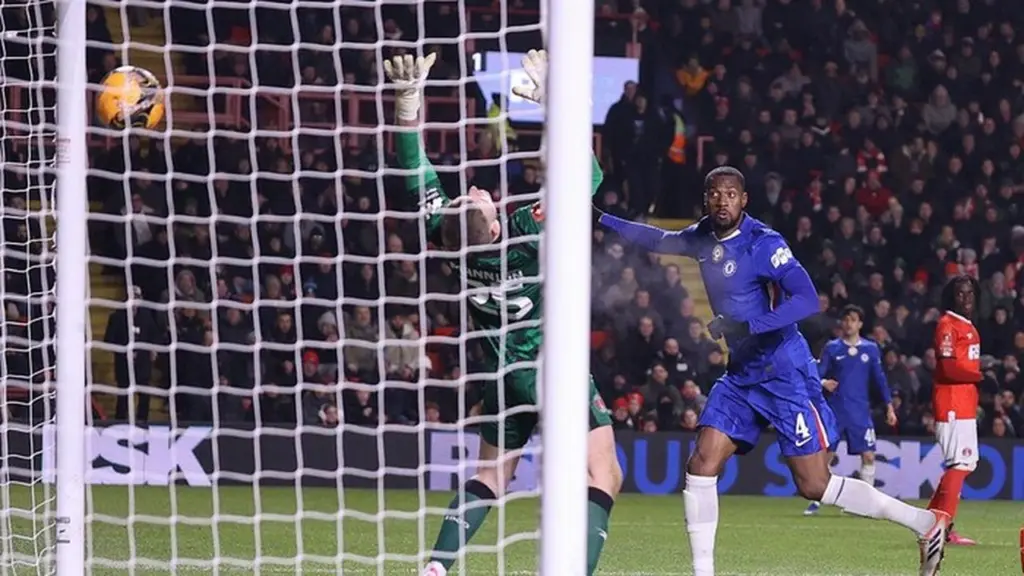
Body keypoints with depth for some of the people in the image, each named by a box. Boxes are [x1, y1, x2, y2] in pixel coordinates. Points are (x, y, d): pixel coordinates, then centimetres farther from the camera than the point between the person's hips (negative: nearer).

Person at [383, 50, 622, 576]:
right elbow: (586, 176, -22)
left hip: (505, 374, 6)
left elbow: (416, 171, -8)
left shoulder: (451, 235, -16)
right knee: (603, 478, -2)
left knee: (489, 476, 20)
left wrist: (407, 103, -13)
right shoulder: (527, 235, -26)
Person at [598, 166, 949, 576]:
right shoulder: (703, 239, 6)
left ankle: (927, 523, 2)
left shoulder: (763, 243, -16)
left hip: (785, 373, -7)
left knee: (815, 485, -7)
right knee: (701, 466, -4)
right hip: (741, 375, 7)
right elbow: (657, 240, 27)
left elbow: (807, 300, -26)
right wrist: (601, 220, 23)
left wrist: (745, 326, -33)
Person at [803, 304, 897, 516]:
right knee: (825, 454, -4)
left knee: (868, 456, -6)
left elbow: (879, 378, 11)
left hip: (860, 412, 1)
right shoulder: (832, 348, 4)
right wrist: (823, 382, -22)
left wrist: (889, 407, 7)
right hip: (835, 409, -1)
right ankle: (817, 500, 5)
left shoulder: (871, 349, 7)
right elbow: (818, 373, 2)